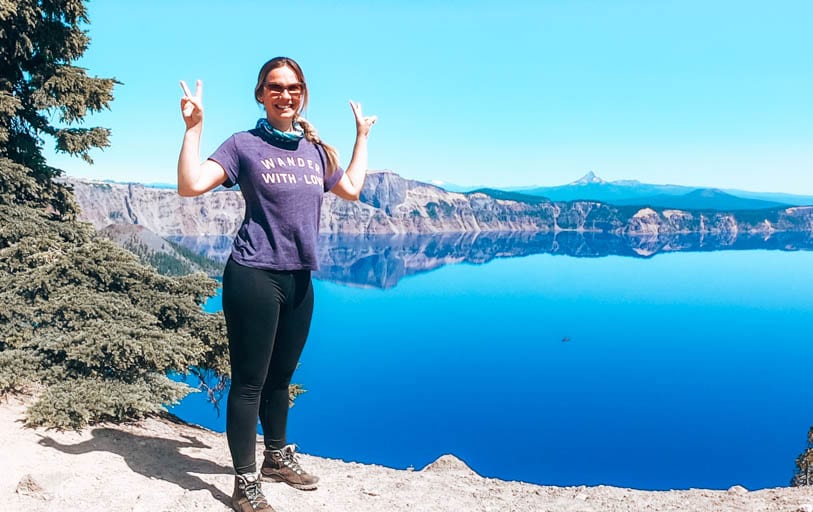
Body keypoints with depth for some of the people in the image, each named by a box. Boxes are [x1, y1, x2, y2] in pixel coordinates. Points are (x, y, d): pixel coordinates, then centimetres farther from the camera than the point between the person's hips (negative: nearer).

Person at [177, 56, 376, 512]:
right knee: (249, 383, 0)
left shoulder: (315, 150, 14)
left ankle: (278, 457, 37)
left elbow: (351, 189, 26)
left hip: (299, 279, 6)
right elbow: (191, 185, -13)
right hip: (254, 275, -6)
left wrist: (362, 136, 29)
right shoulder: (245, 145, -3)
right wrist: (194, 127, -16)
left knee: (281, 377, 19)